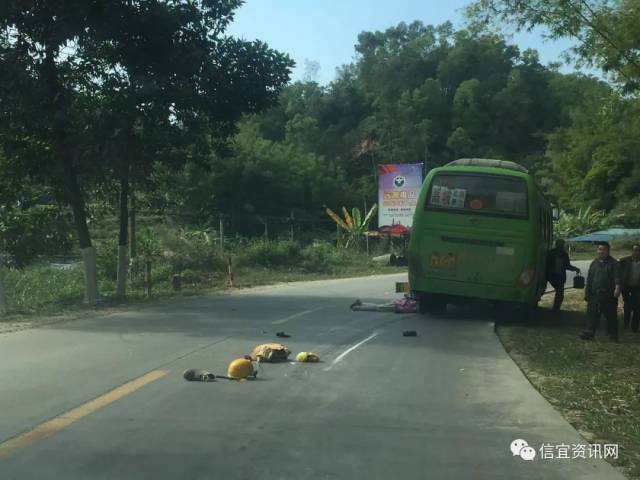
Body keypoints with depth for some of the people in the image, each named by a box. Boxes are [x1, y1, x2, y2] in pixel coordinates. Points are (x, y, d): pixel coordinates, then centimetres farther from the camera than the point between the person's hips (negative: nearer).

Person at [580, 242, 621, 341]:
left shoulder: (614, 263, -1)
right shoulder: (594, 263, 15)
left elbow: (617, 277, -15)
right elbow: (589, 280, 19)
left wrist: (617, 287, -32)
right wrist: (587, 293, 18)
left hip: (609, 295, -4)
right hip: (594, 295, 4)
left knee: (611, 315, 5)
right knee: (592, 314, -2)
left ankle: (613, 335, 17)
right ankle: (589, 332, -2)